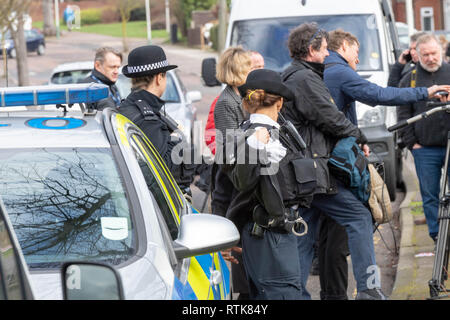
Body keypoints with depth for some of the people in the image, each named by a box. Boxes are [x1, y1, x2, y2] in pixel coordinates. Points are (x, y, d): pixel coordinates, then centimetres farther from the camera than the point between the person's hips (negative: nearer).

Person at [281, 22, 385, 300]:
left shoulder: (288, 78, 21)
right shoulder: (305, 79, -12)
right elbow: (331, 119, -14)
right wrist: (360, 138, 1)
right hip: (313, 170, -11)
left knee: (303, 236, 12)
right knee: (359, 216, -8)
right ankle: (368, 288, -13)